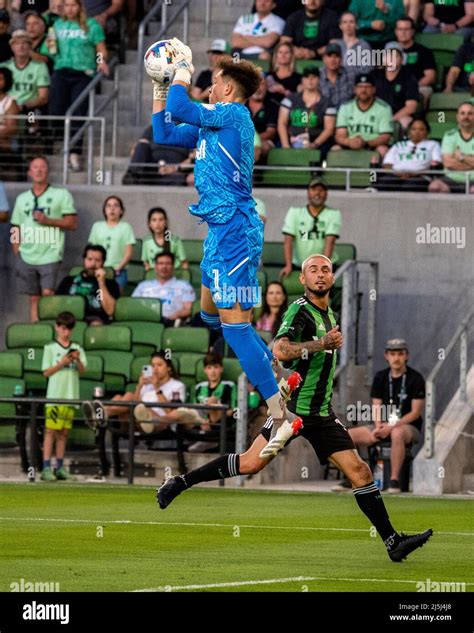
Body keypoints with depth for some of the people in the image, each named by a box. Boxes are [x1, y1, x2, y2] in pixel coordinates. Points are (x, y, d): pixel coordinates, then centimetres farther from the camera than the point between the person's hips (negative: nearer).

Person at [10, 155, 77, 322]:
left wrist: (48, 220, -13)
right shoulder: (22, 199, 14)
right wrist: (17, 255, 7)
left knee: (47, 294, -15)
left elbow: (72, 223, -2)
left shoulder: (61, 195, 3)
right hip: (27, 257, 4)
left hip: (49, 256, -4)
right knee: (34, 298, 4)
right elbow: (16, 230, 16)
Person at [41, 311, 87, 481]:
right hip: (54, 395, -3)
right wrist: (62, 363, -13)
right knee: (51, 431, -7)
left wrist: (78, 360, -16)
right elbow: (46, 372, -1)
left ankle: (60, 467, 12)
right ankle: (46, 468, -10)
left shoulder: (77, 349, 11)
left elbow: (82, 371, 3)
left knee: (63, 432, 7)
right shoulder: (50, 348, 2)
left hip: (71, 396, 3)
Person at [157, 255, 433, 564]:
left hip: (322, 412, 7)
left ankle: (393, 541, -4)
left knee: (359, 470, -3)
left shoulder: (330, 315, 16)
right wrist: (321, 344, -34)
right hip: (293, 407, -7)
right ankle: (181, 482, 3)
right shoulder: (300, 310, -10)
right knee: (251, 463, -13)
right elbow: (281, 350, -29)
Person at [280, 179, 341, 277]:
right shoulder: (294, 212, 7)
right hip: (298, 267, 2)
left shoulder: (333, 214, 2)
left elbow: (330, 242, -10)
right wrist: (288, 265, -18)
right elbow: (288, 240, -4)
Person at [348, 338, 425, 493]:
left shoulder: (415, 379, -4)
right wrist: (378, 427, -14)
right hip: (384, 427, 5)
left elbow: (416, 412, -9)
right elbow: (376, 407, 8)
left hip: (409, 427, -5)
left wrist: (391, 427, -19)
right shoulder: (380, 377, 10)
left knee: (397, 434, -42)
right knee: (348, 435, -12)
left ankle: (394, 481, -40)